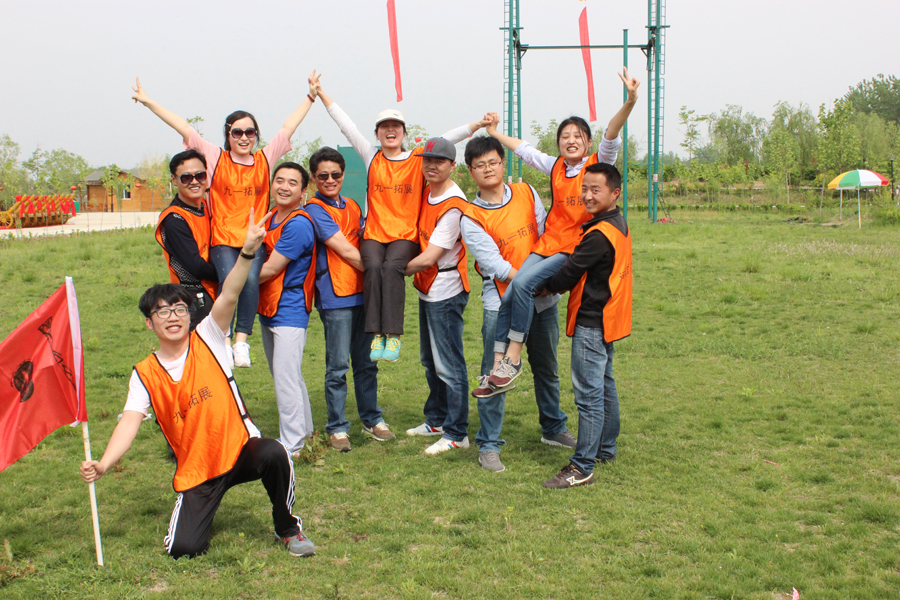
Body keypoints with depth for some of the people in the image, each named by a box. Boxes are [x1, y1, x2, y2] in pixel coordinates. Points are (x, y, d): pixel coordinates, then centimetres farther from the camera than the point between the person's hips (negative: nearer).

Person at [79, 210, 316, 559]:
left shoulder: (207, 340, -4)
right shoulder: (145, 374, 1)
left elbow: (228, 297, -19)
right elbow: (130, 422, -9)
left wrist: (247, 252, -35)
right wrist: (103, 465, -26)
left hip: (240, 449, -1)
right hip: (195, 471, 2)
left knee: (274, 454, -36)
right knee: (183, 549, -15)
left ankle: (288, 528, -7)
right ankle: (200, 506, 24)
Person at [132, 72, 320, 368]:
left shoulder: (265, 159, 13)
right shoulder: (216, 158, 8)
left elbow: (288, 127, 20)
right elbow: (183, 128, 7)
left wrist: (311, 96, 26)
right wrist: (149, 102, 7)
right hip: (223, 239, -1)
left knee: (251, 279, -26)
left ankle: (242, 340, -18)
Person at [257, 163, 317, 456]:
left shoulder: (298, 225, -18)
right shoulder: (272, 218, 11)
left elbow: (270, 269, -17)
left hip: (289, 311, -10)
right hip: (268, 310, 10)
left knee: (286, 379, -7)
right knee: (289, 377, 19)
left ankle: (291, 445, 2)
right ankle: (304, 432, 32)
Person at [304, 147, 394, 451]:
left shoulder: (352, 207, 16)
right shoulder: (316, 210, -6)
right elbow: (345, 251, -10)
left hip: (362, 293, 6)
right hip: (335, 297, -6)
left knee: (366, 362, 12)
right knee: (338, 365, -3)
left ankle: (372, 419, 22)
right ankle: (337, 428, 7)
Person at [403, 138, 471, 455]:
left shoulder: (454, 205, -21)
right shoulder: (426, 192, 5)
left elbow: (429, 258, -22)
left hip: (446, 292, -10)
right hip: (427, 288, 10)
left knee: (449, 364, -4)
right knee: (430, 361, 20)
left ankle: (456, 434, 4)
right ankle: (436, 420, 34)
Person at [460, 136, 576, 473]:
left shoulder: (527, 193, 4)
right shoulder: (471, 218, -7)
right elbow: (493, 263, -15)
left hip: (542, 299, 4)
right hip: (502, 304, -4)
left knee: (547, 368, 18)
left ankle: (554, 429, 37)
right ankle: (488, 445, 8)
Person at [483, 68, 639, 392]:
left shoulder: (598, 165, -1)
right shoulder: (555, 166, 14)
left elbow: (611, 136, -18)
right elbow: (524, 149, 28)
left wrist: (630, 102, -33)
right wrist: (495, 133, 39)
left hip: (575, 248, -6)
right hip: (547, 244, 6)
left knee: (523, 282, -26)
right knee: (507, 296, -10)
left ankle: (514, 356, -16)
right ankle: (497, 365, -3)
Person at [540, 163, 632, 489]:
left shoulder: (599, 235, -22)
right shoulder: (618, 224, 10)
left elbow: (570, 273, -16)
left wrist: (547, 287, 2)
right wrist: (557, 285, 8)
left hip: (592, 322, -10)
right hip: (607, 317, 10)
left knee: (589, 394, -7)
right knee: (604, 386, 20)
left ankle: (582, 467, -4)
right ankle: (606, 449, 33)